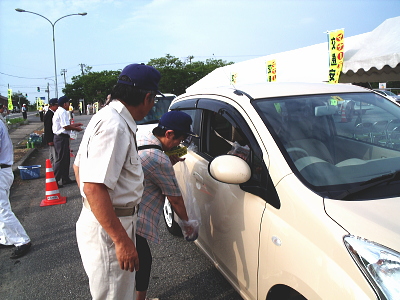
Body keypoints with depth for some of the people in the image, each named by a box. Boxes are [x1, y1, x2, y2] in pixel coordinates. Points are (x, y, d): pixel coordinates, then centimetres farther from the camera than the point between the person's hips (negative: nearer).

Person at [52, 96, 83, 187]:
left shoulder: (59, 111, 18)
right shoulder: (62, 112, -15)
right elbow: (66, 126, -22)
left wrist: (76, 124, 21)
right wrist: (76, 128, -8)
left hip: (60, 138, 11)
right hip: (61, 138, -11)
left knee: (66, 159, 16)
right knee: (60, 159, -5)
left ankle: (65, 179, 25)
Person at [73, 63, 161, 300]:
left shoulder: (107, 117, 10)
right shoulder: (115, 126, -23)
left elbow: (79, 166, 18)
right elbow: (94, 187, -30)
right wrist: (122, 240, -27)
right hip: (108, 229, -10)